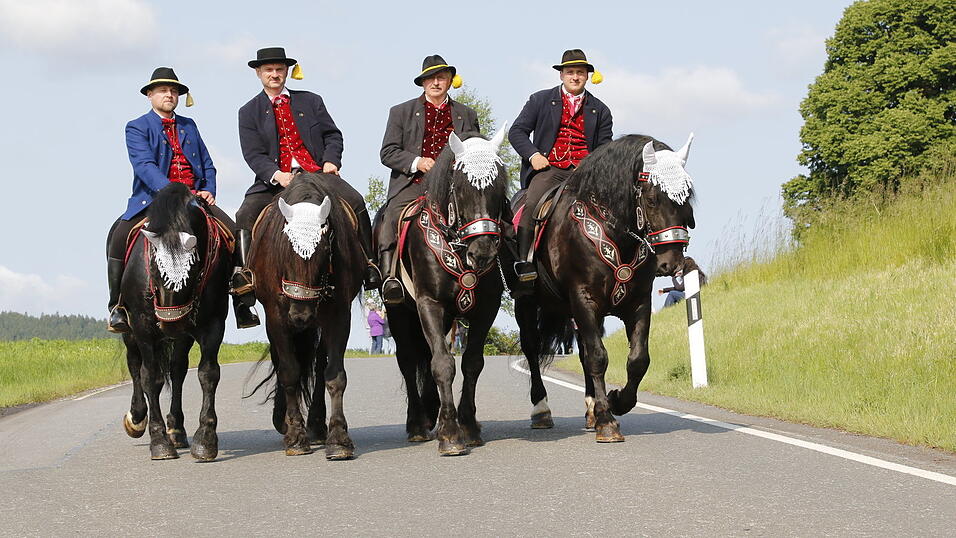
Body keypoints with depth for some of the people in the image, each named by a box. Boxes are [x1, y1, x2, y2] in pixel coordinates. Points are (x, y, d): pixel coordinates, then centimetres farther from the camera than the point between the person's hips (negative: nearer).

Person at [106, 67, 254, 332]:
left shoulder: (189, 126, 20)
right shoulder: (137, 128, 4)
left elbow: (208, 165, 20)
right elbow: (144, 165, -12)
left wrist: (208, 191, -1)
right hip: (153, 199, -3)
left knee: (233, 232, -15)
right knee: (119, 234, -27)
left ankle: (241, 303, -8)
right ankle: (117, 307, -15)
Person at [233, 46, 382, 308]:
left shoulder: (311, 101, 17)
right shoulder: (249, 112, 11)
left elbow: (333, 134, 15)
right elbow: (253, 154, 0)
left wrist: (331, 160, -6)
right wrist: (277, 175, -18)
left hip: (317, 173, 0)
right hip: (274, 179, 0)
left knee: (356, 201, -23)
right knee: (245, 215, -25)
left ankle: (369, 265, -14)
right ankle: (246, 274, -21)